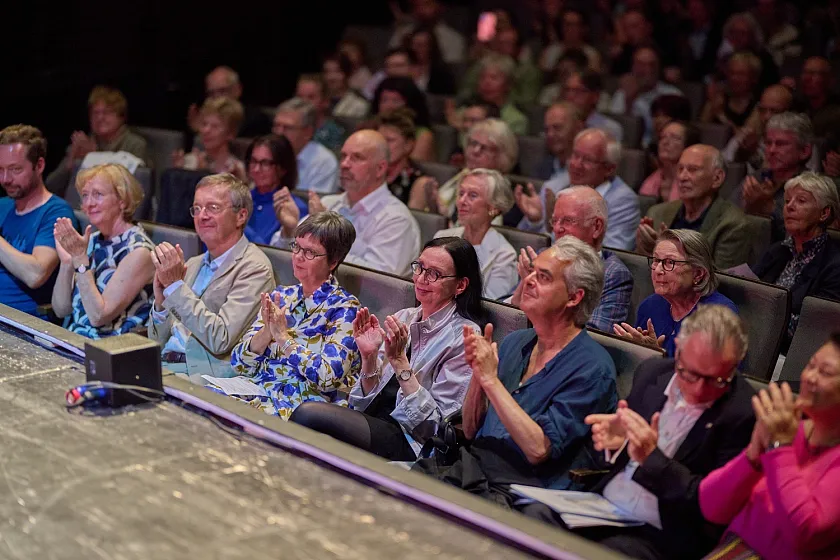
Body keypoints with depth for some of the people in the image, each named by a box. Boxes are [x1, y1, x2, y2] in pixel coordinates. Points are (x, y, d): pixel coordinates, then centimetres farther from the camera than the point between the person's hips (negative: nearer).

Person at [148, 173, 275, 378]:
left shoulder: (254, 268, -7)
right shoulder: (193, 264, 17)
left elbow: (220, 341, -17)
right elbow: (158, 341, 17)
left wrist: (175, 285, -17)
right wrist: (160, 302, -4)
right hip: (163, 366, 7)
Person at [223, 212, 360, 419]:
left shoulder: (343, 308, -1)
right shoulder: (281, 295, 14)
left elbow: (328, 376, -16)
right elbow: (238, 364, 9)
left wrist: (283, 337, -13)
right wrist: (267, 332, -8)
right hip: (254, 392, 6)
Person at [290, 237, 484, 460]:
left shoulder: (464, 337, -5)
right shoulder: (403, 318, 13)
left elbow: (436, 425, -11)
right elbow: (367, 400, 14)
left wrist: (399, 361, -17)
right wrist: (369, 357, -5)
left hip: (409, 445, -6)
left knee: (308, 414, -26)